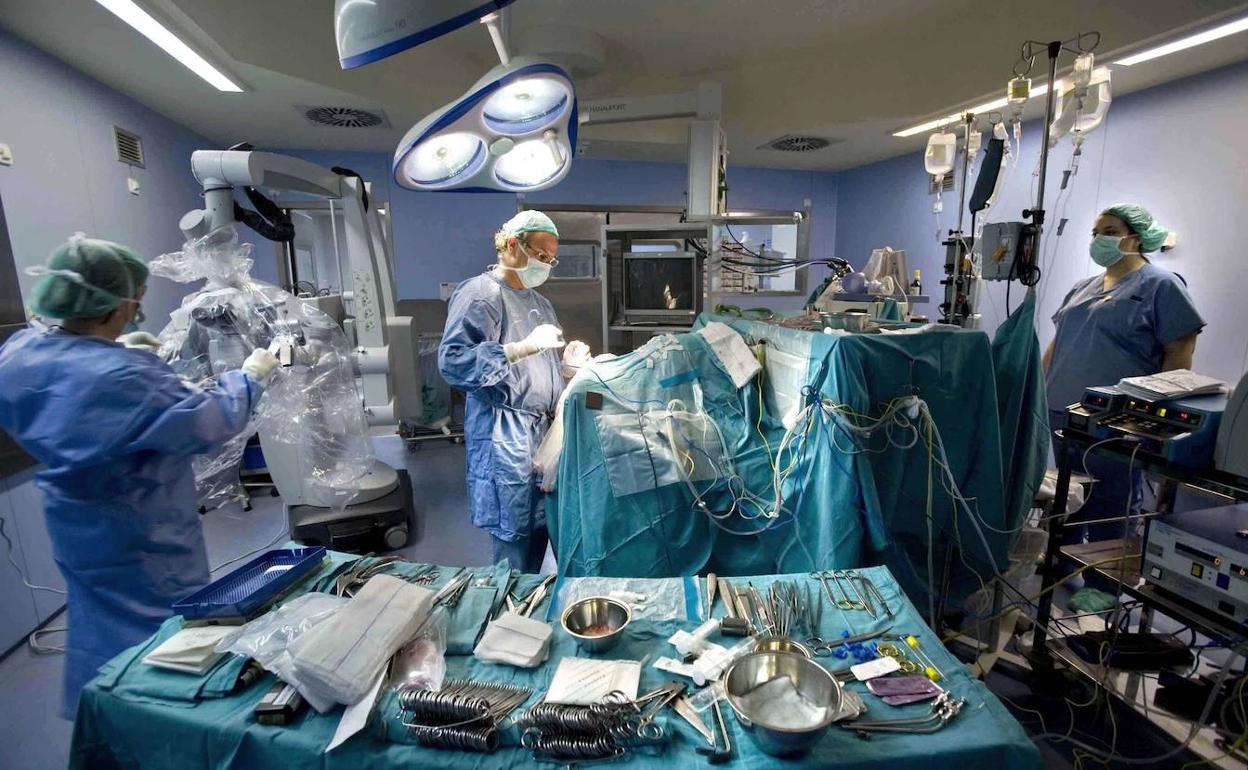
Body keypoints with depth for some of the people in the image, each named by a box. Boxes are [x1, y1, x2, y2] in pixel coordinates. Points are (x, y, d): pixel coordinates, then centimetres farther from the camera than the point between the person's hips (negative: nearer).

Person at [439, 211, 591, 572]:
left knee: (540, 534, 13)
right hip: (506, 437, -8)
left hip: (546, 431, 8)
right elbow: (451, 360, -20)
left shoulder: (539, 303, 20)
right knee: (515, 543, -1)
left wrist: (569, 366, 5)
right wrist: (525, 346, -24)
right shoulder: (480, 293, -7)